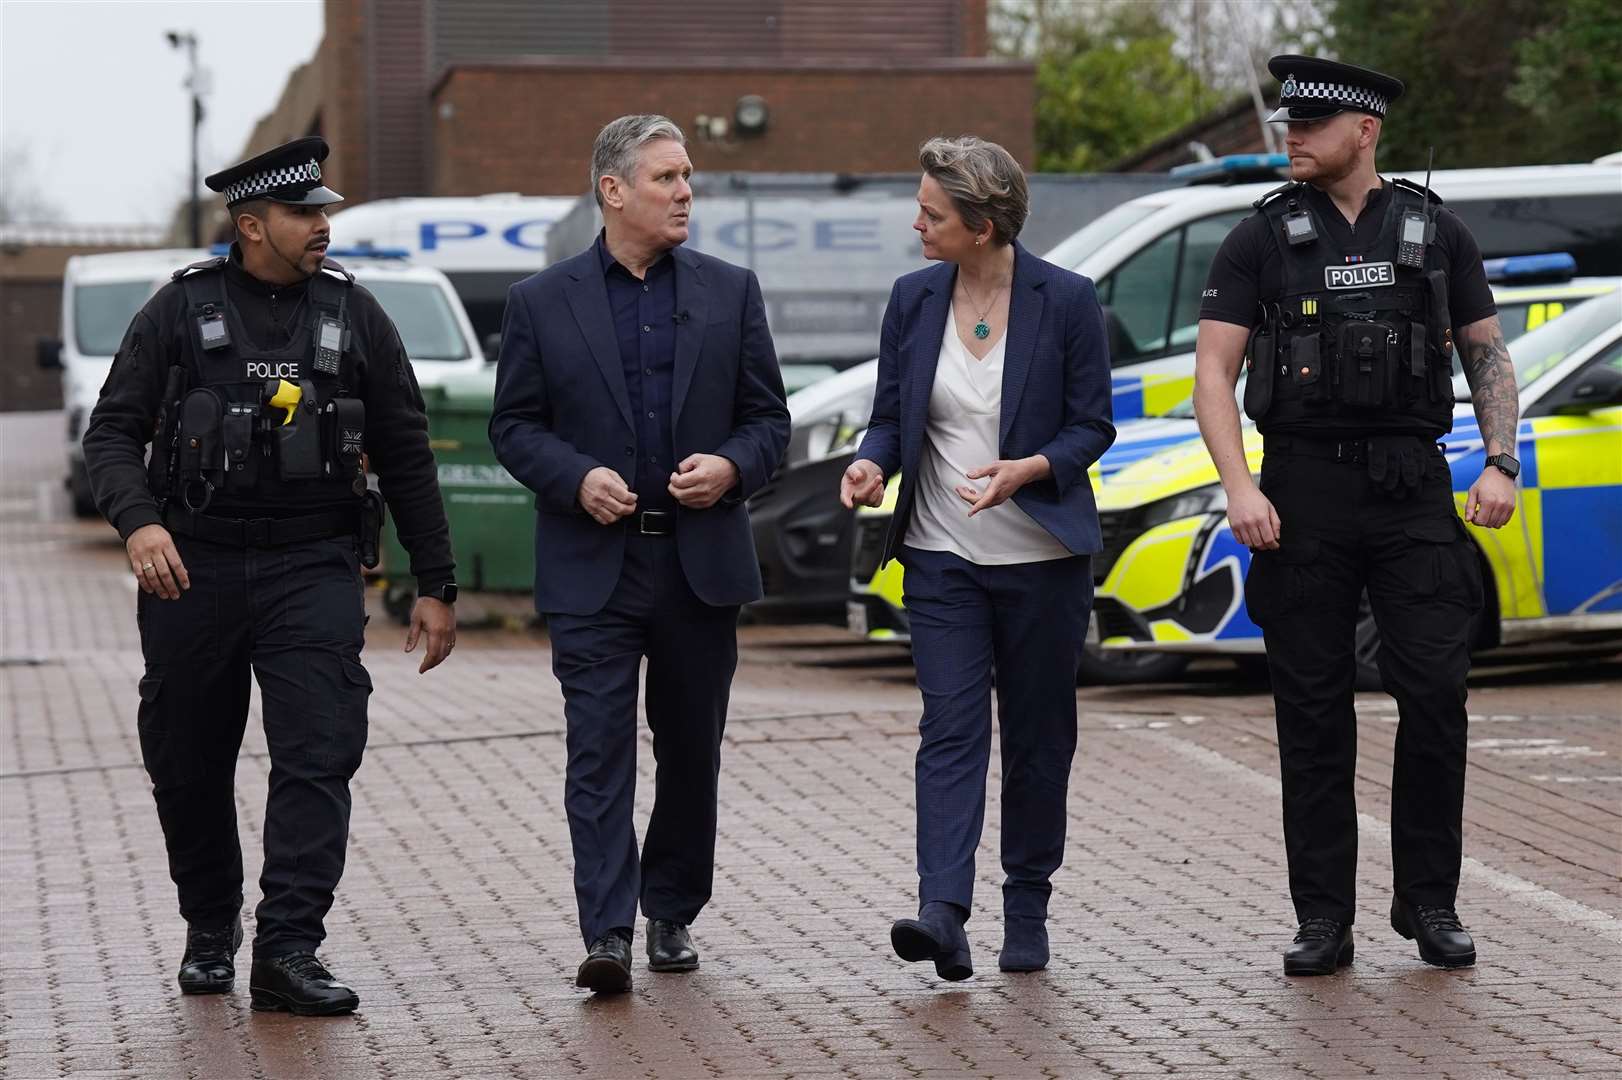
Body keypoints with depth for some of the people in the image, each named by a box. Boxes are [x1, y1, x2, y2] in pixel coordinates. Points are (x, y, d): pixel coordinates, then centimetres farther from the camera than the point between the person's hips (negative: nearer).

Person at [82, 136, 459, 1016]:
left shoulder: (352, 315, 6)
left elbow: (406, 457, 10)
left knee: (317, 758, -12)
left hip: (313, 570, 0)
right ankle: (209, 929, 29)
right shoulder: (181, 310, 1)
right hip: (193, 569, 0)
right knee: (189, 765, 9)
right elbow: (112, 432, -1)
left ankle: (287, 951, -11)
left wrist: (435, 586, 8)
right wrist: (137, 522, -21)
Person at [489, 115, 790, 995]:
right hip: (593, 566, -2)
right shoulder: (540, 302, 2)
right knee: (599, 750, -9)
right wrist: (577, 477, -14)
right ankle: (607, 934, -11)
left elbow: (768, 418, 8)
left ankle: (672, 913, 27)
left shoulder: (730, 292, 6)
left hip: (702, 560, 2)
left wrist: (731, 467, -12)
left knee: (691, 750, 11)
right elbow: (514, 426, 3)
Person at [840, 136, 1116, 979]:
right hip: (942, 555, 2)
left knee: (1038, 735, 8)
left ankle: (1027, 910, 21)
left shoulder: (1066, 300, -6)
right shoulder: (913, 299, 4)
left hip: (1041, 556, -2)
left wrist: (1028, 469, -22)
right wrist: (870, 464, -12)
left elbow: (1092, 427, -3)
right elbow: (891, 417, 10)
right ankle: (943, 912, -19)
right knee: (951, 728, -9)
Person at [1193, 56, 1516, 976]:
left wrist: (1501, 462, -3)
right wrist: (1240, 487, -13)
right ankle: (1324, 919, 9)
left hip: (1413, 491, 0)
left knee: (1436, 695, -5)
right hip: (1304, 494, 0)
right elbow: (1214, 373, 0)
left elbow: (1489, 356, 12)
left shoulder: (1435, 233, 8)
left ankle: (1430, 905, 8)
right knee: (1313, 712, 2)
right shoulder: (1262, 240, 4)